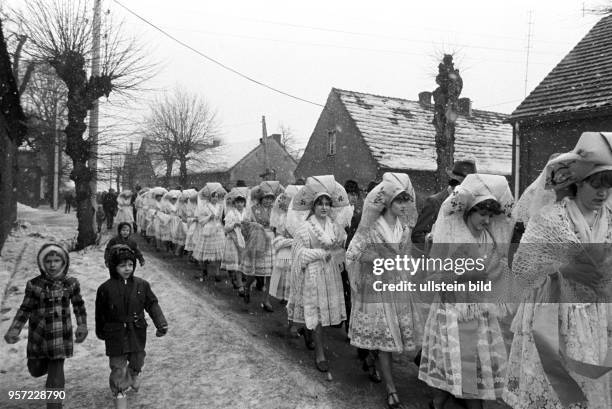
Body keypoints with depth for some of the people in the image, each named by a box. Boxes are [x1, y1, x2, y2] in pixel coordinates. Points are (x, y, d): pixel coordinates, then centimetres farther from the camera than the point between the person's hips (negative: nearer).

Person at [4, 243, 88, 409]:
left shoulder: (71, 283, -8)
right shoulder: (34, 284, -10)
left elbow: (79, 306, 5)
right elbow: (25, 309, -1)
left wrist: (82, 326, -2)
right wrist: (13, 330, -12)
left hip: (61, 335, -1)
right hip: (38, 335, 1)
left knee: (56, 374, -2)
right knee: (36, 370, 15)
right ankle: (47, 362, 50)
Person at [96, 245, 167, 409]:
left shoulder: (142, 285, -7)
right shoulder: (105, 289, -11)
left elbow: (152, 304, -3)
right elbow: (100, 313, 2)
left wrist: (161, 323, -16)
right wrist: (100, 332, 13)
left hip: (137, 333, 3)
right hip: (115, 335, -2)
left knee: (137, 361, 21)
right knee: (118, 369, 3)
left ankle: (134, 375, 54)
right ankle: (119, 396, 20)